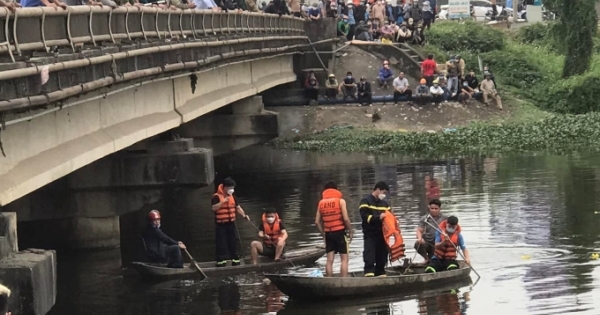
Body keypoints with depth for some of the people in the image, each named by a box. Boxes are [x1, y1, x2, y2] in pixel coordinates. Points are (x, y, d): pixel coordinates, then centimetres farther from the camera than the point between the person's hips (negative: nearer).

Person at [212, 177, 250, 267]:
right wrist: (223, 201, -28)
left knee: (233, 242, 11)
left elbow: (238, 207, 11)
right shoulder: (217, 196, -11)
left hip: (231, 223, 6)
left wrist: (244, 215, -4)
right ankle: (221, 261, -3)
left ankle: (235, 260, 19)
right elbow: (214, 208, -22)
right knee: (222, 243, -6)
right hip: (221, 224, -6)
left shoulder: (232, 196, 11)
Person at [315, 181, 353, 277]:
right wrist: (350, 231, 0)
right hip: (340, 232, -4)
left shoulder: (321, 203, 8)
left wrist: (323, 234, 15)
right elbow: (346, 218, -12)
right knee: (344, 259, -1)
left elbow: (317, 221, 6)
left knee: (329, 260, 5)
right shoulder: (340, 201, -4)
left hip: (328, 233, 4)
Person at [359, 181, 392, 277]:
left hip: (381, 234, 7)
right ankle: (369, 275, -20)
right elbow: (365, 216, -15)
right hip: (370, 235, -6)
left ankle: (381, 275, 13)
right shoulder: (366, 201, -3)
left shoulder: (384, 203, 19)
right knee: (370, 258, -14)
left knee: (382, 257, 8)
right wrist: (378, 217, -26)